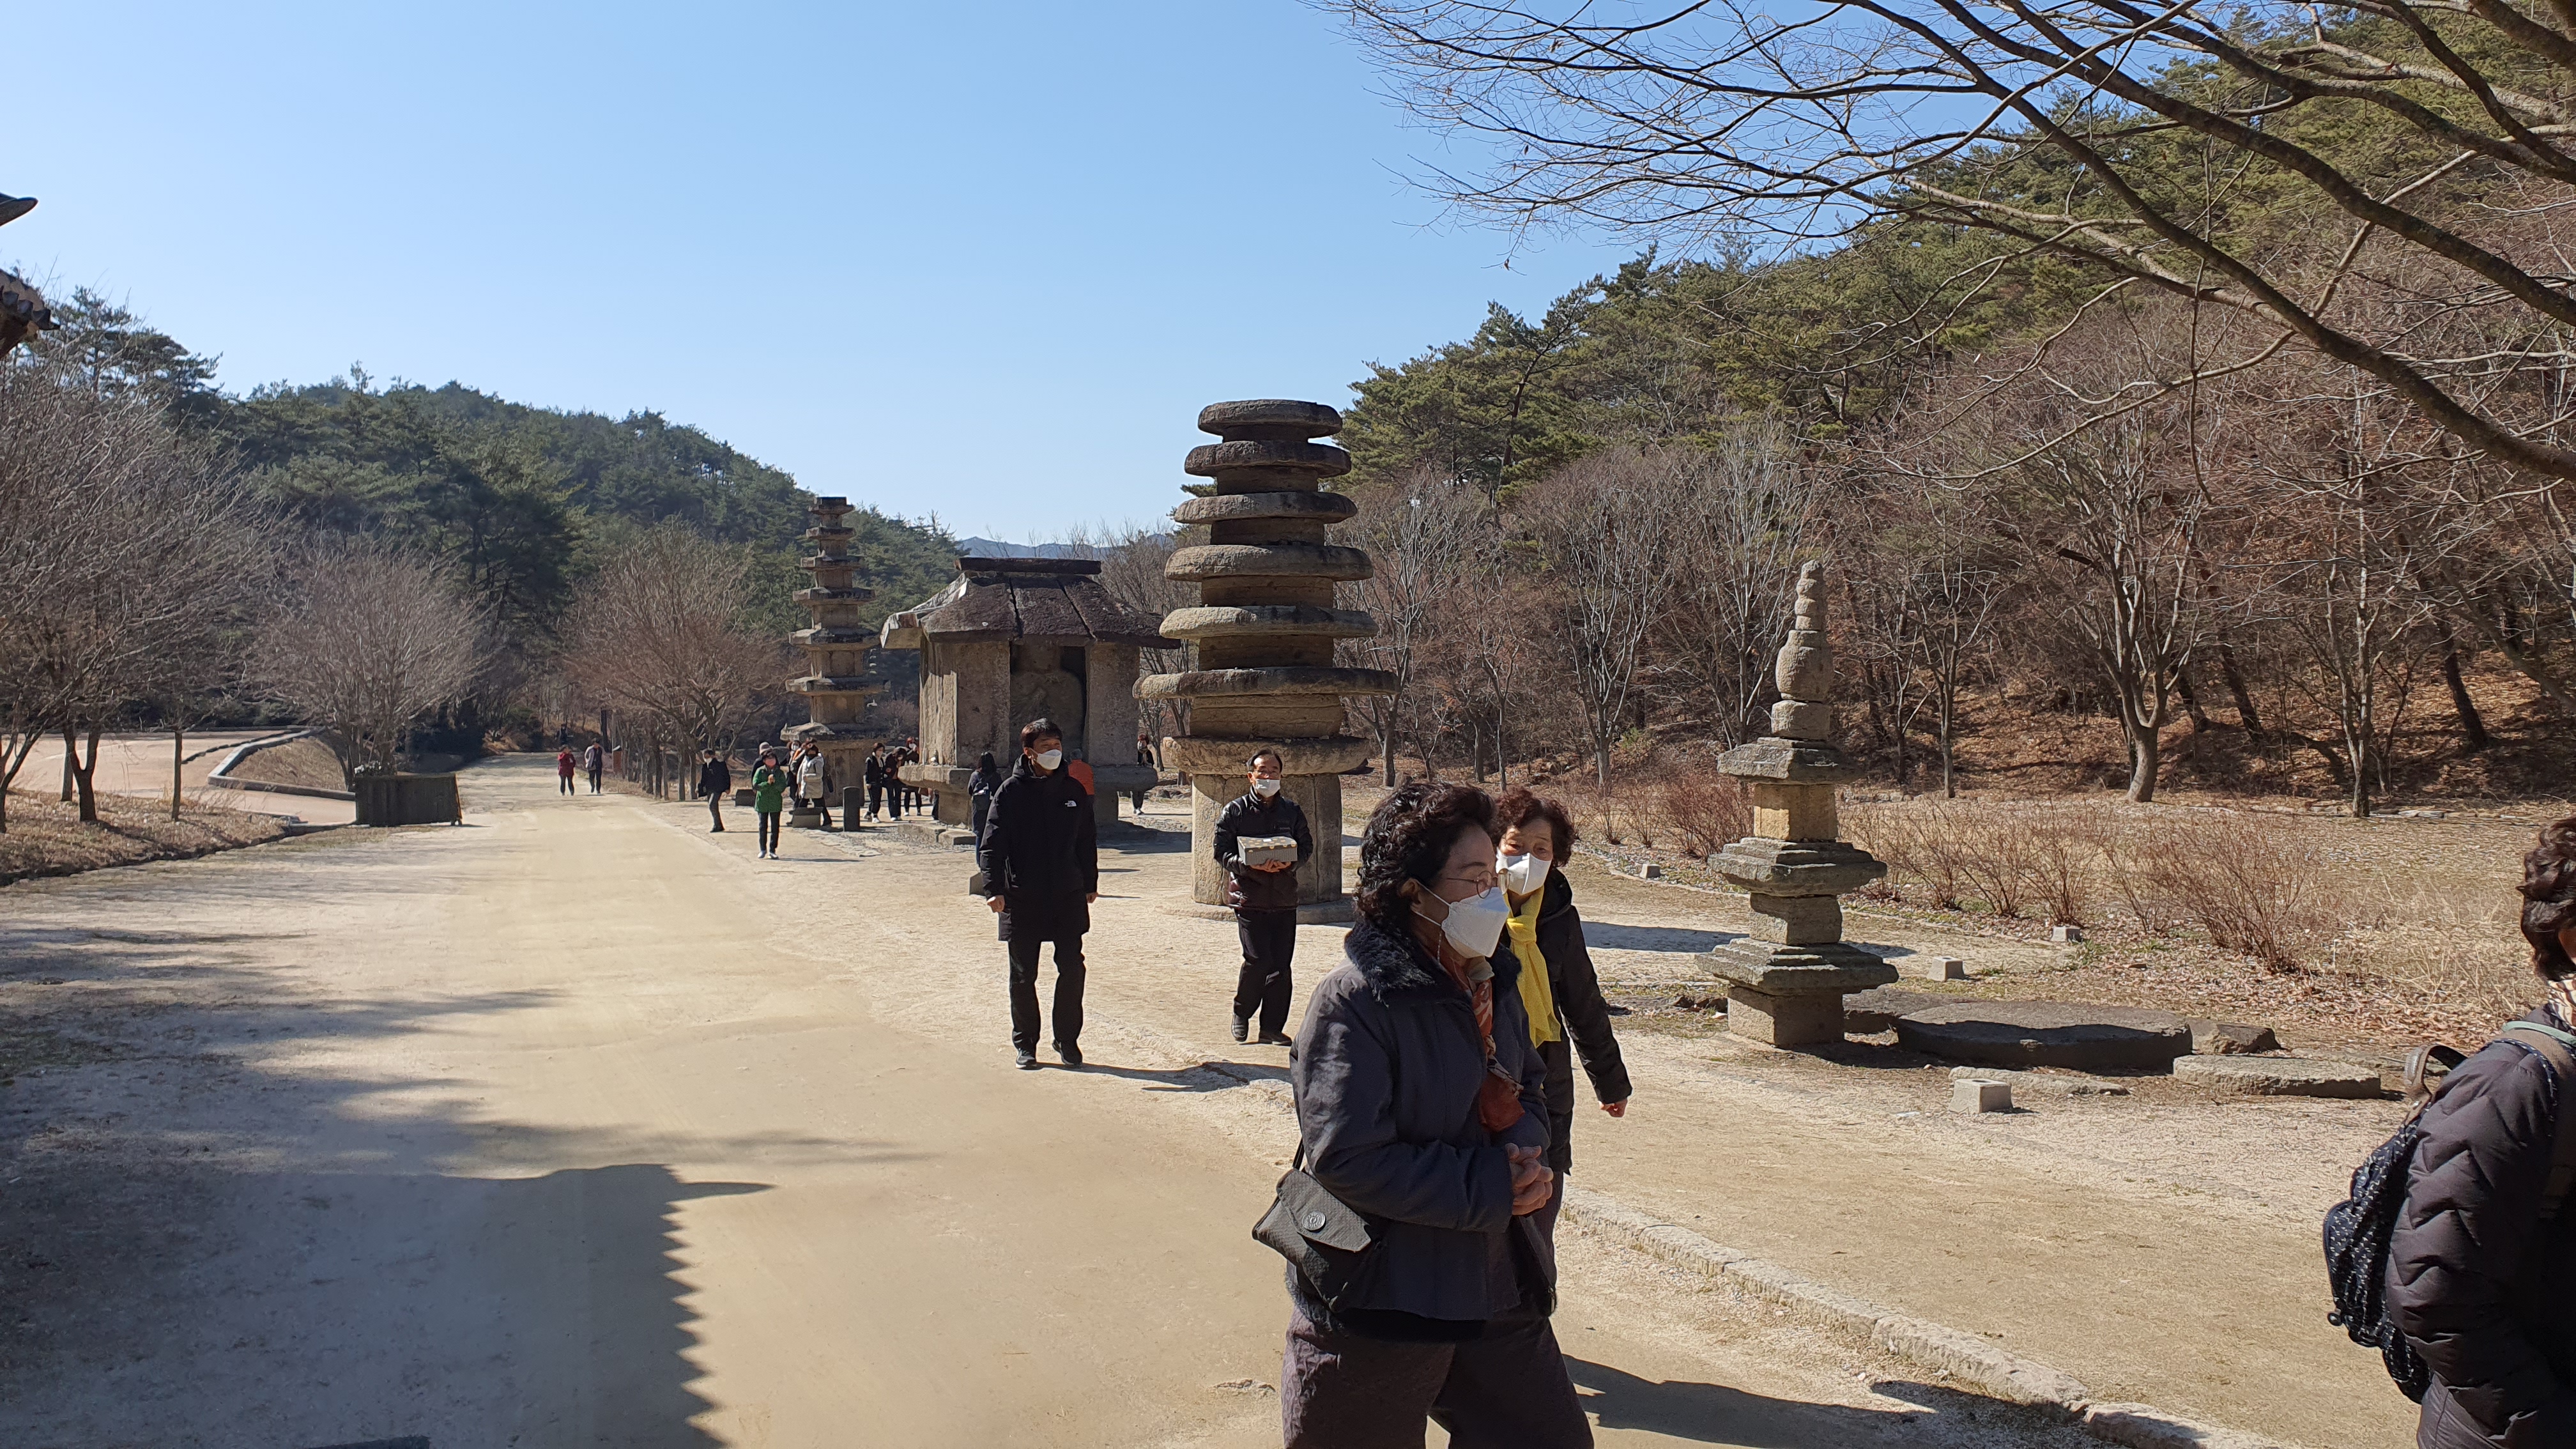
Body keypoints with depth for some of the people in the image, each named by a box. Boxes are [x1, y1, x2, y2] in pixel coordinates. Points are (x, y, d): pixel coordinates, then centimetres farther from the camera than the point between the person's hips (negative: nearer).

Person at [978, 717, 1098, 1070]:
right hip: (1023, 898, -3)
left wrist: (1090, 884, 16)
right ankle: (1025, 1044, 18)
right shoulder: (1011, 792, -5)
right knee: (1023, 975, 6)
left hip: (1068, 896, 3)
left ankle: (1068, 1040, 17)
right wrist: (994, 889, -16)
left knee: (1072, 969, 2)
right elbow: (992, 843, -7)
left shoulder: (1073, 791, 7)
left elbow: (1087, 840, 16)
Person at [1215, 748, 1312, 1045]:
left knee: (1281, 965, 2)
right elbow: (1223, 853, -2)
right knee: (1258, 959, -13)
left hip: (1284, 899, 3)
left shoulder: (1292, 811, 10)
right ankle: (1242, 1014, 12)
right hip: (1248, 896, -3)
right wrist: (1251, 865, -20)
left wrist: (1290, 863, -10)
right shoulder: (1234, 811, 1)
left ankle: (1272, 1028, 13)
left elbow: (1306, 846, 11)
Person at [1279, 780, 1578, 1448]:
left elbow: (1528, 1088, 19)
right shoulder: (1353, 1004, -20)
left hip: (1495, 1291, 7)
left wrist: (1524, 1149, -4)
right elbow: (1348, 1159, -25)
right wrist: (1490, 1189, -21)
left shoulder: (1492, 984, 5)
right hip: (1377, 1307, -7)